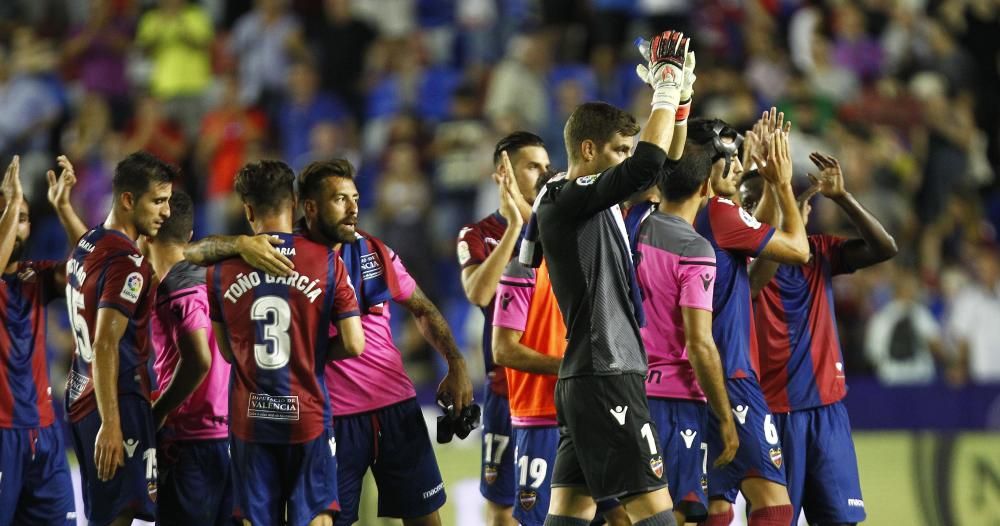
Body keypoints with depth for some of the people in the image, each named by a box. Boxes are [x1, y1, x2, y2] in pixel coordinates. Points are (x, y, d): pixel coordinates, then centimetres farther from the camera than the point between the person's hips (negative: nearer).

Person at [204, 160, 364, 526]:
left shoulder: (222, 268, 0)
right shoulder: (326, 261, -6)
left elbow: (227, 350, 9)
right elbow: (353, 345, -8)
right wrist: (313, 353, 10)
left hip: (249, 417, 2)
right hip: (307, 415, -2)